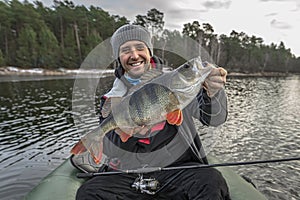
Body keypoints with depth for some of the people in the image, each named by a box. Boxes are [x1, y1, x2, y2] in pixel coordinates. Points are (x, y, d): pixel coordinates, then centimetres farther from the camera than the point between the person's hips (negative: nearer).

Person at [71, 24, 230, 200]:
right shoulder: (111, 99, 3)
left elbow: (214, 119, -8)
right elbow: (111, 153, -2)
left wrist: (212, 92, -29)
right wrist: (121, 132, -24)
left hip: (177, 167, 1)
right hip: (128, 175, 1)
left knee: (211, 181, -27)